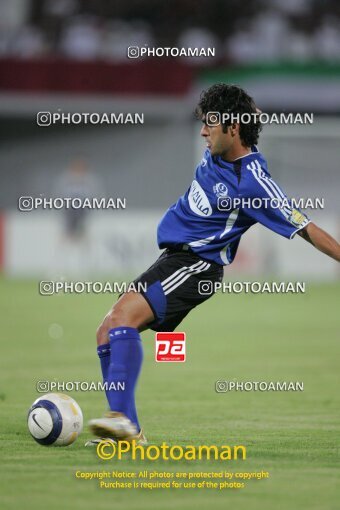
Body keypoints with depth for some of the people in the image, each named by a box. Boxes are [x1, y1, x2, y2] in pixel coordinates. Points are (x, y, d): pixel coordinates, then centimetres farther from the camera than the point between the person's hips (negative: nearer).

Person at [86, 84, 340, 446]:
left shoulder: (253, 181, -18)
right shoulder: (216, 153, 5)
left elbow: (304, 228, -15)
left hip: (195, 265, -9)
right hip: (171, 257, 9)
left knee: (125, 316, -29)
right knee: (107, 333, 1)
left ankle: (121, 417, -38)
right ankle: (127, 432, -2)